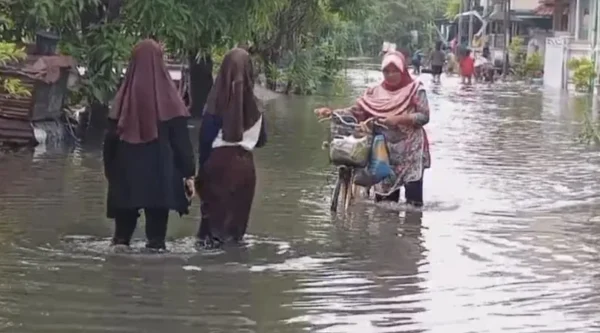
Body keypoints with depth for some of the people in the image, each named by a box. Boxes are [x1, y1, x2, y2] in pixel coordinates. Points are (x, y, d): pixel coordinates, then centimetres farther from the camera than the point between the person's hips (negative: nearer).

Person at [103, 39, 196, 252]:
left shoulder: (125, 95, 1)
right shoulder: (167, 94, -6)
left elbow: (111, 136, 4)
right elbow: (180, 137, -7)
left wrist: (110, 169, 15)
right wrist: (188, 173, -4)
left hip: (126, 171, 3)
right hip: (160, 171, -3)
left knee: (125, 222, 14)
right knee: (156, 219, 2)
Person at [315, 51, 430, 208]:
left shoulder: (415, 89, -5)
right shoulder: (376, 92, 4)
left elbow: (424, 116, -11)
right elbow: (356, 111, 2)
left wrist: (399, 119, -23)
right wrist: (331, 112, -12)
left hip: (411, 152, -4)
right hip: (385, 151, 4)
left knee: (413, 201, -6)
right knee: (384, 199, 8)